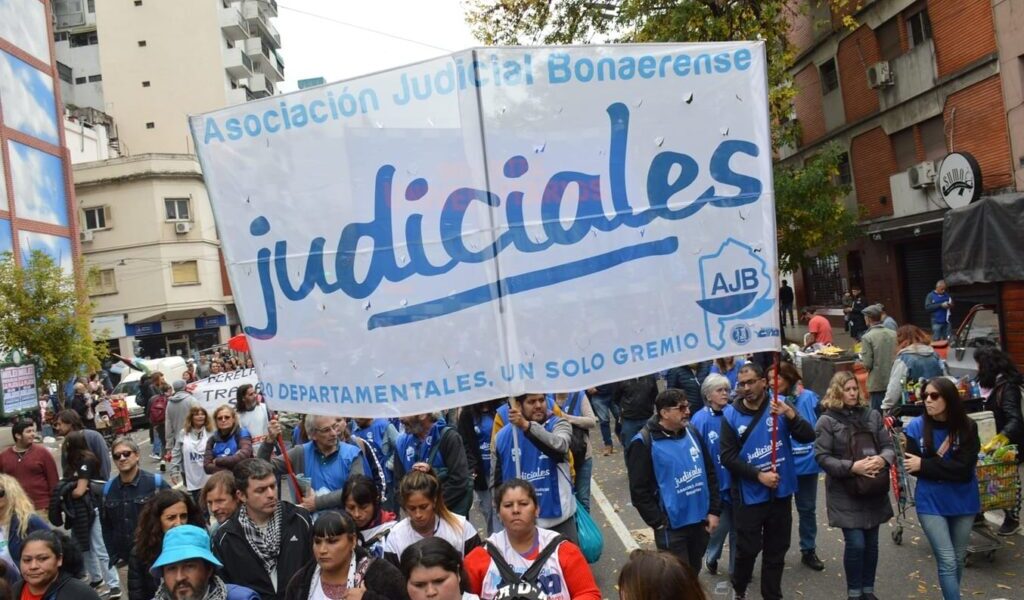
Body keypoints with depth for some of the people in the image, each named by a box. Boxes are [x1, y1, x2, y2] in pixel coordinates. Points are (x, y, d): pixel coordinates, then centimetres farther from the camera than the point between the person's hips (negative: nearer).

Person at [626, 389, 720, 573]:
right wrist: (659, 523, -14)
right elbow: (639, 491, -13)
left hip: (700, 521, 6)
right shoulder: (644, 443, -14)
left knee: (693, 573, 21)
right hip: (672, 527, -6)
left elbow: (710, 473, 12)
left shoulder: (692, 433, 4)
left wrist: (714, 510, 6)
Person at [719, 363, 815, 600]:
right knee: (747, 549, 7)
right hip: (749, 496, -2)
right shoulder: (731, 415, -9)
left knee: (776, 550, 15)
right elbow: (728, 457, -10)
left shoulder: (780, 407, -5)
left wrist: (791, 415, -29)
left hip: (781, 492, 2)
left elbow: (808, 437, -12)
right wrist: (758, 475, -18)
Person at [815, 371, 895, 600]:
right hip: (845, 493, -4)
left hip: (874, 491, 4)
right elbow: (822, 457, -12)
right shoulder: (827, 421, -8)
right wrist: (852, 467, -21)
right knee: (855, 543, -5)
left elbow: (889, 445, 7)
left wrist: (883, 459, -15)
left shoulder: (872, 415, 5)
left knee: (871, 542, 12)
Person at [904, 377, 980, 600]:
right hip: (931, 503, -2)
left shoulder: (967, 427, -11)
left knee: (958, 559, 18)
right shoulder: (916, 427, -11)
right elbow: (913, 467, -9)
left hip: (963, 502, 2)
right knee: (947, 562, -4)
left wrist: (926, 465, -18)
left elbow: (964, 469, -17)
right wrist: (943, 463, -22)